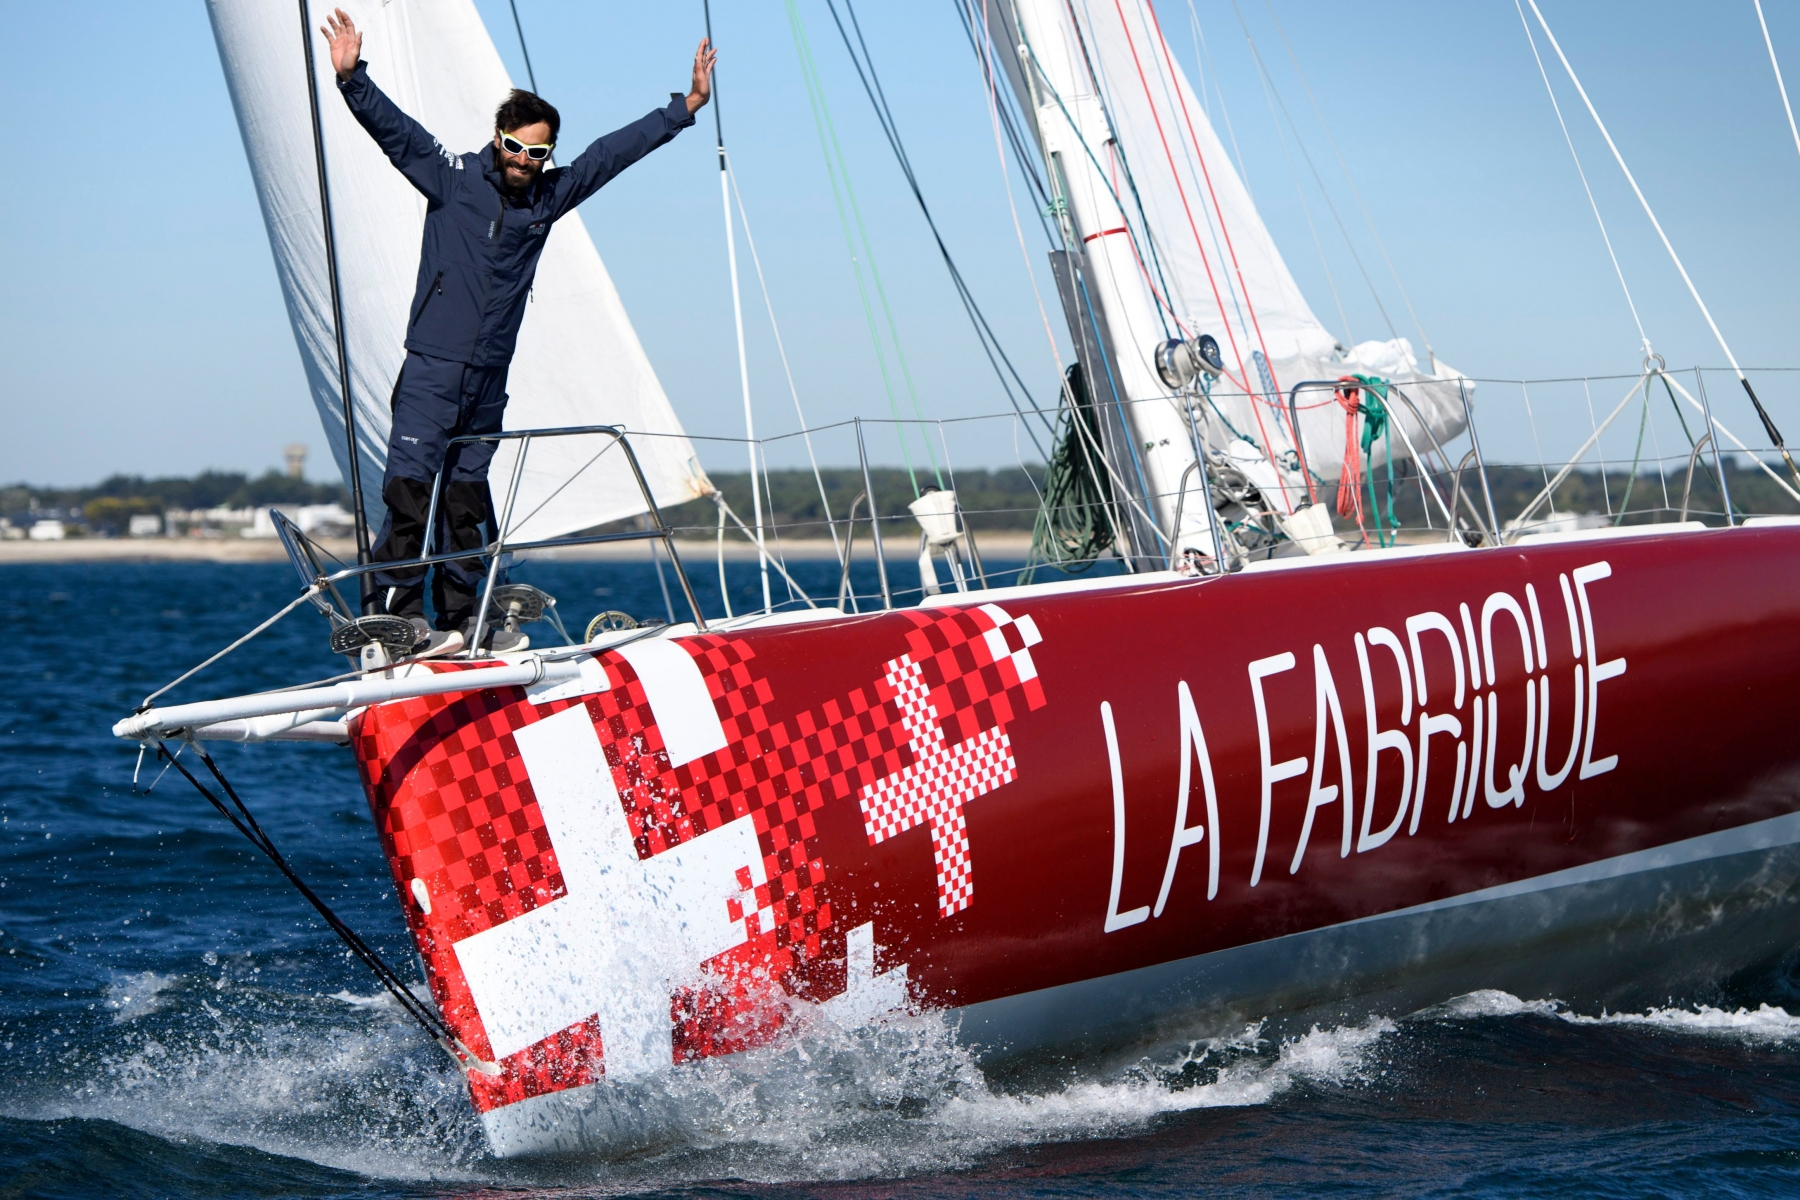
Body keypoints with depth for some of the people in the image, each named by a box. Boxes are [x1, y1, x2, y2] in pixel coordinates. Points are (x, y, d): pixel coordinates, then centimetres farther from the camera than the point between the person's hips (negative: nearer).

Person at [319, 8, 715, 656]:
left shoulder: (548, 196, 11)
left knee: (467, 498, 8)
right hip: (433, 365, -5)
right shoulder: (452, 176, -1)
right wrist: (351, 77, -25)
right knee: (411, 486, -11)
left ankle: (461, 621, 11)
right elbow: (392, 127, -10)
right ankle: (393, 614, -10)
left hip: (490, 376, 5)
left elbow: (616, 150, 16)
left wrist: (686, 106, 20)